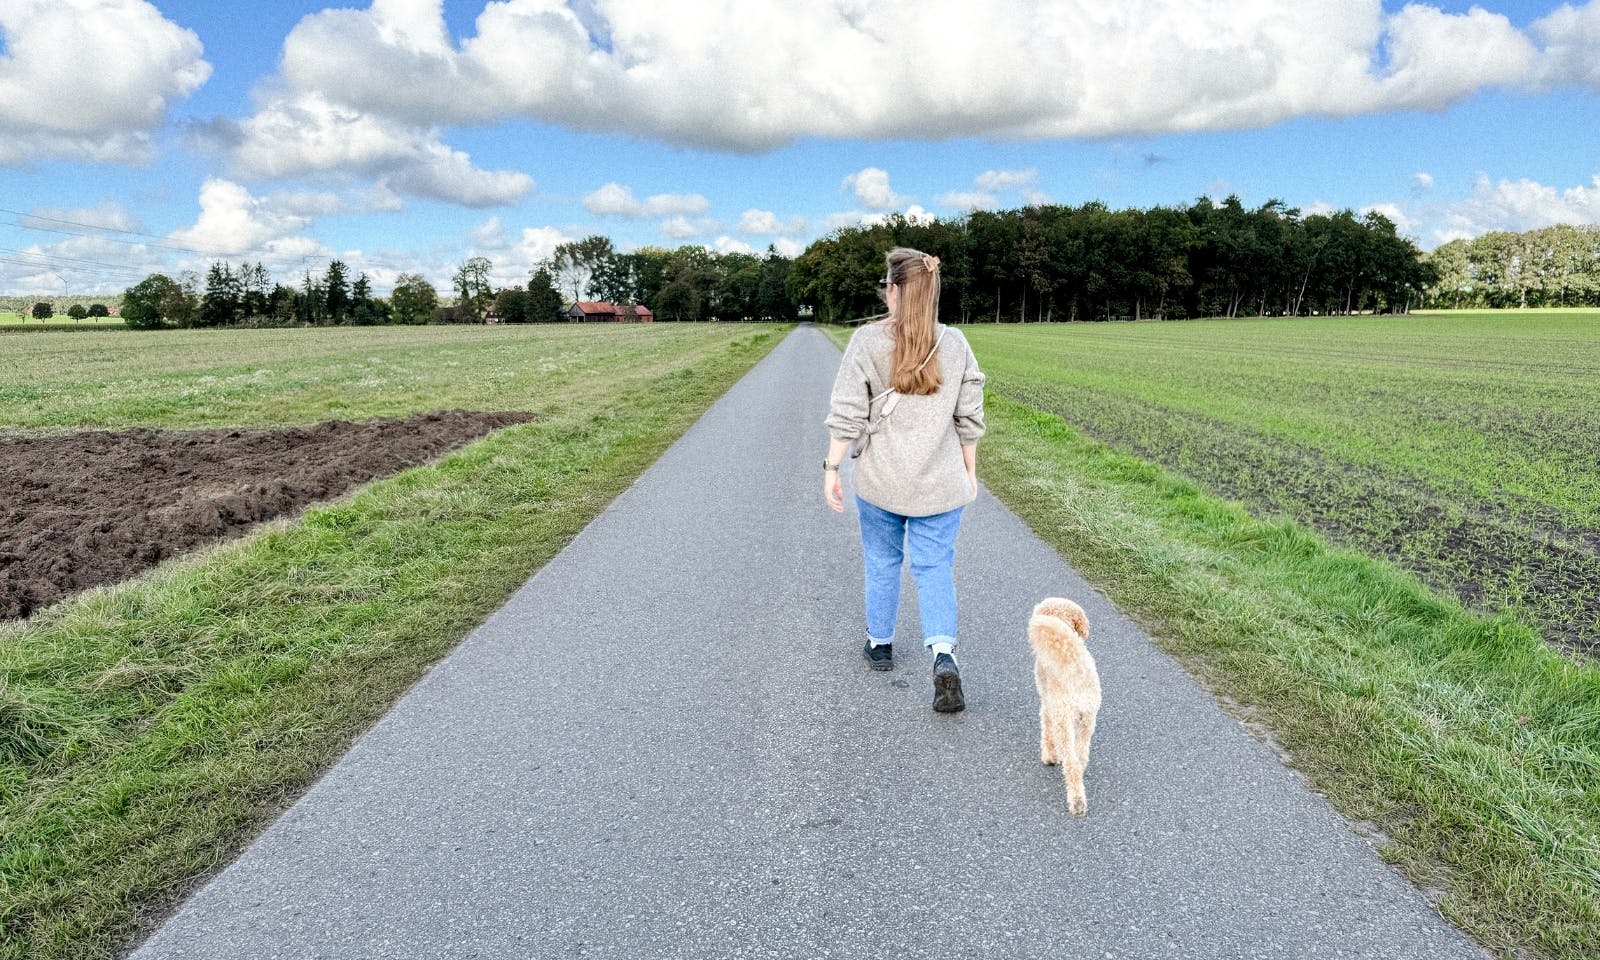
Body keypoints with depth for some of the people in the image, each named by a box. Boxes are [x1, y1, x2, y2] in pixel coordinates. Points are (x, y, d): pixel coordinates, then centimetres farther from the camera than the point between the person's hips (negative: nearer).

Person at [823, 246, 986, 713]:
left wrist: (831, 468, -3)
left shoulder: (867, 341, -9)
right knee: (935, 568, 6)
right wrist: (970, 472, 14)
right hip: (940, 482, 1)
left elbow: (846, 415, -11)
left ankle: (880, 644, 33)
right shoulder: (955, 344, -1)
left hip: (879, 480, -1)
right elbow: (969, 419, 3)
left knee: (882, 562, 18)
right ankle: (944, 656, -11)